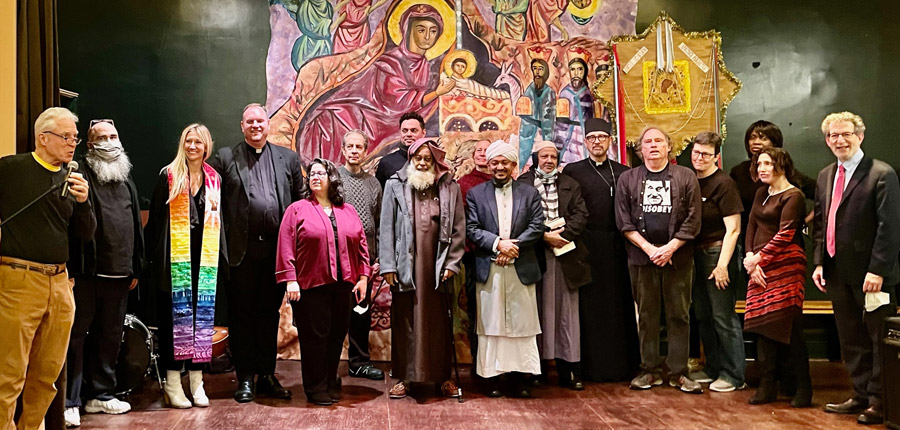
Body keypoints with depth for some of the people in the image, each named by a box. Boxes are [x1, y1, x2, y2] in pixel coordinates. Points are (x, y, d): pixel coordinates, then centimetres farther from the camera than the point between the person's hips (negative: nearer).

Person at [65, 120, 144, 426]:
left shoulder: (126, 182, 17)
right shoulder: (80, 176, -4)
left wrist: (136, 268, 15)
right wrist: (69, 269, -17)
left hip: (119, 274, 7)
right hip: (85, 273, -6)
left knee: (110, 336, 13)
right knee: (76, 335, -1)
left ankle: (101, 394, 25)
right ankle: (69, 401, 6)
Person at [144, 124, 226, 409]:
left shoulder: (214, 179, 13)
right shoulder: (169, 176, 2)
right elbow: (155, 218, 1)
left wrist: (221, 258, 10)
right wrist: (154, 258, -5)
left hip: (205, 257, 3)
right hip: (175, 258, -3)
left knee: (202, 315, 4)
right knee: (174, 316, -2)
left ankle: (196, 381, 11)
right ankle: (172, 382, 6)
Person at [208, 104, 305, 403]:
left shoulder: (288, 158, 12)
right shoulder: (225, 158, 6)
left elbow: (300, 199, 12)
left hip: (277, 249, 2)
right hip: (243, 249, -2)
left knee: (270, 313, 11)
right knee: (241, 314, 5)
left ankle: (267, 375, 21)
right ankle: (245, 378, 14)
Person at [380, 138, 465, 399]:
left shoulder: (450, 188, 6)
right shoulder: (395, 186, 4)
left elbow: (458, 229, 6)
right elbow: (387, 228, 2)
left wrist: (451, 263, -2)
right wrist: (388, 266, -4)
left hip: (436, 267, 1)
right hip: (405, 266, 0)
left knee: (439, 322, 6)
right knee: (404, 321, 5)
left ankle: (443, 376, 18)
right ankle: (404, 377, 16)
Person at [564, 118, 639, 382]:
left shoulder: (624, 173, 11)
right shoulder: (572, 172, 7)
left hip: (616, 248, 1)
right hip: (587, 248, -1)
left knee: (620, 305, 2)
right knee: (589, 306, 1)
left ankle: (623, 363, 11)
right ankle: (591, 366, 7)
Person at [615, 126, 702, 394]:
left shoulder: (686, 177, 6)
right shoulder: (628, 179, 8)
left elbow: (692, 220, -1)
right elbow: (624, 222, 2)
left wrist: (670, 248, -11)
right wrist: (648, 248, -9)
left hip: (677, 258, -1)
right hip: (642, 257, 1)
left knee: (679, 315, 2)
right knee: (646, 315, 6)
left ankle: (678, 372, 10)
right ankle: (650, 370, 15)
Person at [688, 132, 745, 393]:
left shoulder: (723, 184, -9)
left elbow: (733, 229, -12)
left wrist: (722, 265, -17)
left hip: (716, 253, -7)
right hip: (695, 254, 7)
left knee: (723, 317, -3)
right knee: (703, 316, 12)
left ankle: (733, 376, 8)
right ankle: (713, 370, 25)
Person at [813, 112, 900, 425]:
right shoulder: (825, 176, 12)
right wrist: (819, 262, 7)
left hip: (870, 275, -7)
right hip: (838, 273, 7)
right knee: (851, 340, 14)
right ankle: (861, 396, 25)